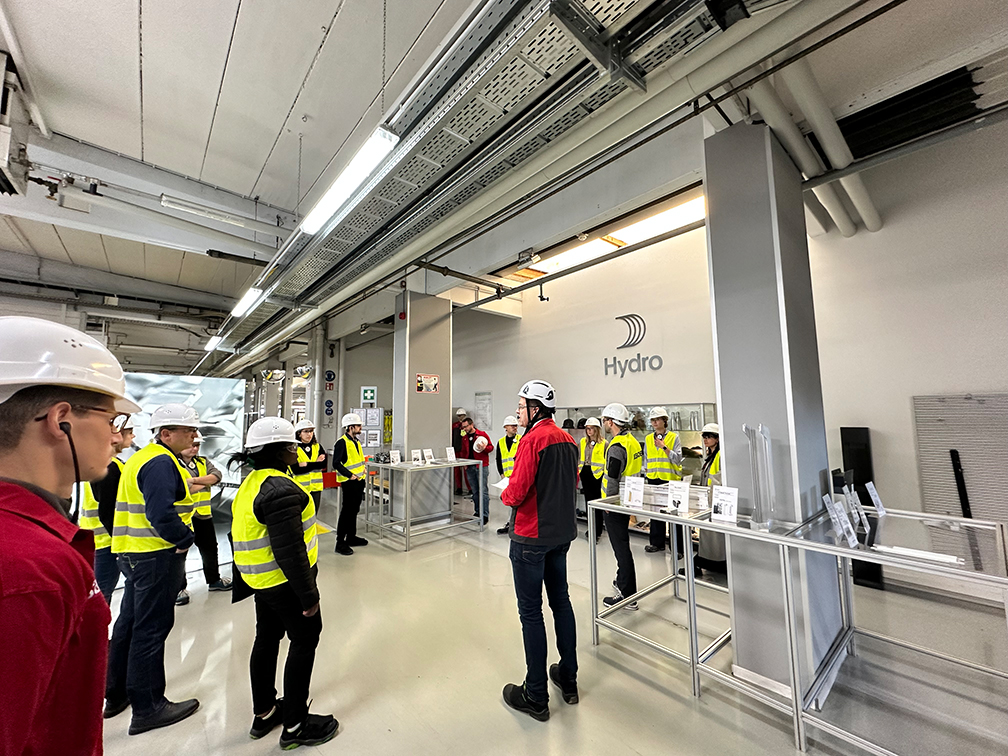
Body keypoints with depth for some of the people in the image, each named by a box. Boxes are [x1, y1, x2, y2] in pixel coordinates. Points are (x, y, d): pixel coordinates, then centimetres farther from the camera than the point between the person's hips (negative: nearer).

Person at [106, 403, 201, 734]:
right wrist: (186, 538, -15)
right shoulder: (161, 462, -21)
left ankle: (116, 694, 39)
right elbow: (161, 515, -28)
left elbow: (154, 505, 16)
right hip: (156, 556, -10)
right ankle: (148, 708, 16)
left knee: (130, 621, 22)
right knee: (151, 629, 2)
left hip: (136, 553, 10)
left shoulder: (143, 457, 12)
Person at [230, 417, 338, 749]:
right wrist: (308, 595, -19)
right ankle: (295, 725, 22)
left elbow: (256, 533, 15)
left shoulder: (252, 482, 6)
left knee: (267, 639, 23)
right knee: (304, 641, 7)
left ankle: (264, 713, 41)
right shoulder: (280, 489, -27)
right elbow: (289, 551, -28)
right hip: (285, 582, -10)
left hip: (262, 581, 10)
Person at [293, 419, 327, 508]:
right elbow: (295, 470, -15)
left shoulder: (317, 446, 7)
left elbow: (324, 465, -4)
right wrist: (316, 463, -15)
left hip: (316, 487, 4)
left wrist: (307, 464, -16)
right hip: (300, 487, -4)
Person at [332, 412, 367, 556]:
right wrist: (350, 475, -24)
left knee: (354, 510, 18)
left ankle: (351, 537, 30)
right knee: (346, 511, -3)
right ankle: (340, 543, 6)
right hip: (349, 483, -9)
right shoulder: (341, 442, -14)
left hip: (359, 481, 9)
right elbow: (336, 463, -20)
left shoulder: (356, 442, 15)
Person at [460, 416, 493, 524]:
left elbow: (491, 447, 0)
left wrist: (484, 448, -20)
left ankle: (485, 515, -5)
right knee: (475, 491, 11)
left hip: (481, 466, -5)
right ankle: (477, 512, 21)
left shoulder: (482, 434, -2)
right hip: (470, 467, 6)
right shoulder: (465, 437, 14)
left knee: (483, 491, -7)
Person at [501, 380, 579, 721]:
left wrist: (504, 493, -4)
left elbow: (517, 493, -24)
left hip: (532, 536, -8)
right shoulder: (567, 439, 5)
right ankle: (568, 680, 36)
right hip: (562, 532, 8)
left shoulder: (533, 439, -21)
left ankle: (536, 697, 21)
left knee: (531, 611, 6)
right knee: (560, 600, 20)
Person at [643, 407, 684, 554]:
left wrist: (664, 447, -19)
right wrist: (646, 475, 13)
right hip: (654, 480, 4)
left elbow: (678, 459, -11)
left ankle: (678, 547, 14)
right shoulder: (648, 438, 9)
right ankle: (657, 543, 23)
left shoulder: (674, 437, -3)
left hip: (671, 480, -4)